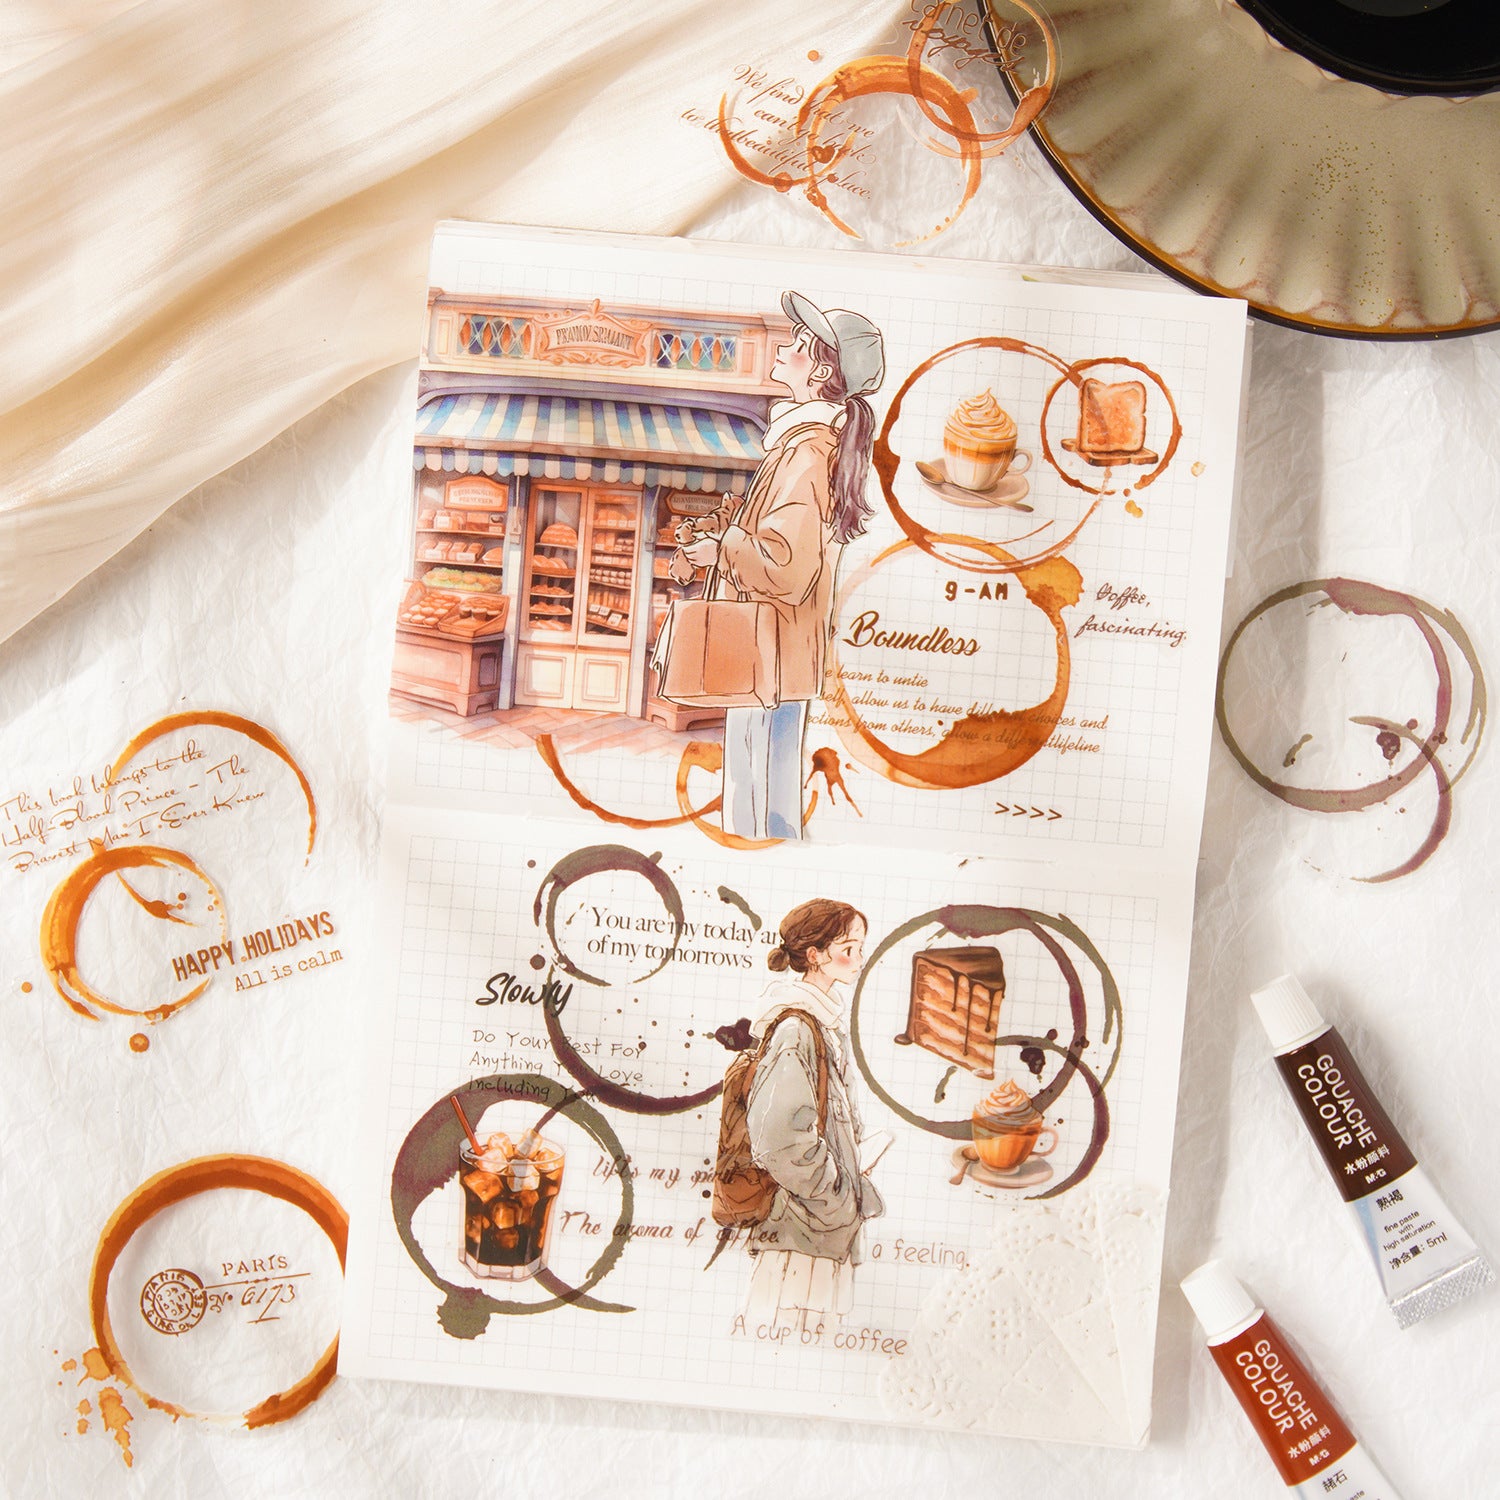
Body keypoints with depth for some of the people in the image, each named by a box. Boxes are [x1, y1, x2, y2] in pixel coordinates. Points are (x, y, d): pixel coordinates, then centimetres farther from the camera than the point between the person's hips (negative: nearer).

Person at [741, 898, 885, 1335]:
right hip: (800, 1219, -9)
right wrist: (843, 1199, -14)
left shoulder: (827, 1022, 11)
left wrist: (851, 1191, 10)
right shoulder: (795, 1031, -19)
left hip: (829, 1222, 9)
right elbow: (781, 1142, -25)